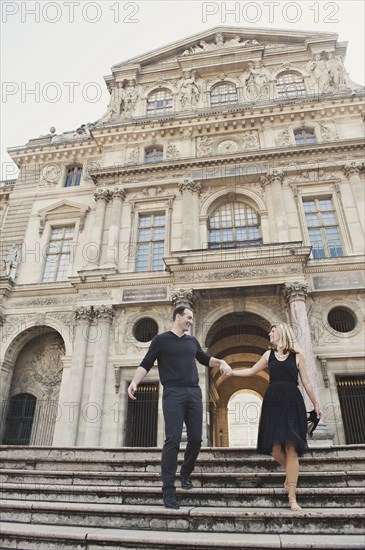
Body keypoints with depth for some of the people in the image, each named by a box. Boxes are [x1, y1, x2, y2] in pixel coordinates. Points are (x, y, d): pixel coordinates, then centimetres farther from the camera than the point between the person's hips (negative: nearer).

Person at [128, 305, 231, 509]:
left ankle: (186, 473, 31)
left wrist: (220, 362, 13)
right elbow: (146, 364, -1)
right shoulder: (161, 339, 2)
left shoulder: (192, 341, 16)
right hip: (173, 393, -5)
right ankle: (168, 489, 0)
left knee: (196, 438, 6)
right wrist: (135, 381, -17)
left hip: (194, 393, 5)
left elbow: (204, 359, 31)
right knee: (173, 440, -9)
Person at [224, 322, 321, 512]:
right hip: (273, 402, 3)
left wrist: (315, 404, 9)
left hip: (292, 402, -3)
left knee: (291, 448, -8)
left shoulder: (297, 355, 4)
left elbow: (306, 382, 8)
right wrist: (232, 372, 13)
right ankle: (291, 472, 30)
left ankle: (292, 497, -2)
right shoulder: (269, 354, 12)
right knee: (275, 448, -2)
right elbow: (251, 371, 21)